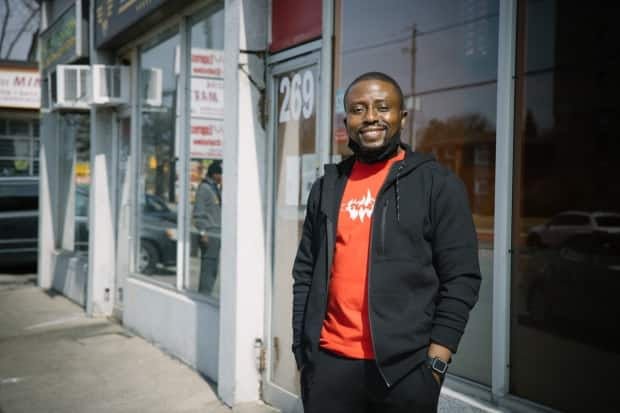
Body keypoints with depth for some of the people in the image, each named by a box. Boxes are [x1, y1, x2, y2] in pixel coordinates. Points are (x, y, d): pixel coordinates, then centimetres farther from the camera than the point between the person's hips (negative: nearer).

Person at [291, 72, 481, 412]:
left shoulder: (438, 184, -2)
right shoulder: (327, 187, 9)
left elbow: (461, 278, -5)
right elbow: (305, 272, 11)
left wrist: (435, 362, -10)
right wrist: (302, 351, 6)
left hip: (404, 367, -3)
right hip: (328, 362, 3)